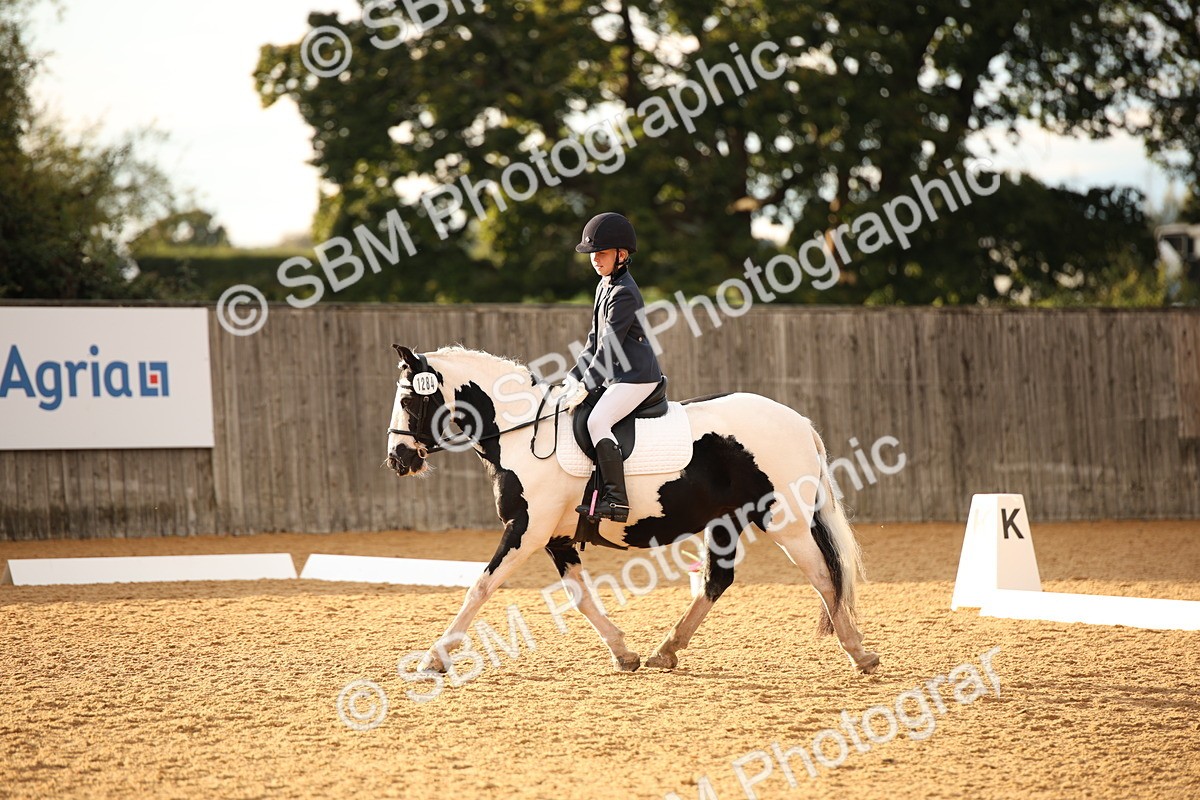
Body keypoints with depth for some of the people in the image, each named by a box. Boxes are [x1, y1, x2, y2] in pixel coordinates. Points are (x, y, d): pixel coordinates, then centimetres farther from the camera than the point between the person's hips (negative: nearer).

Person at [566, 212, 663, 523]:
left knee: (597, 421, -26)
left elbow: (610, 346, -20)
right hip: (617, 376, 11)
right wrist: (573, 377, 15)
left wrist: (586, 385, -21)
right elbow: (596, 342, 21)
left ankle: (616, 498, -27)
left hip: (636, 376, -11)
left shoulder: (623, 293, -16)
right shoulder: (605, 286, 16)